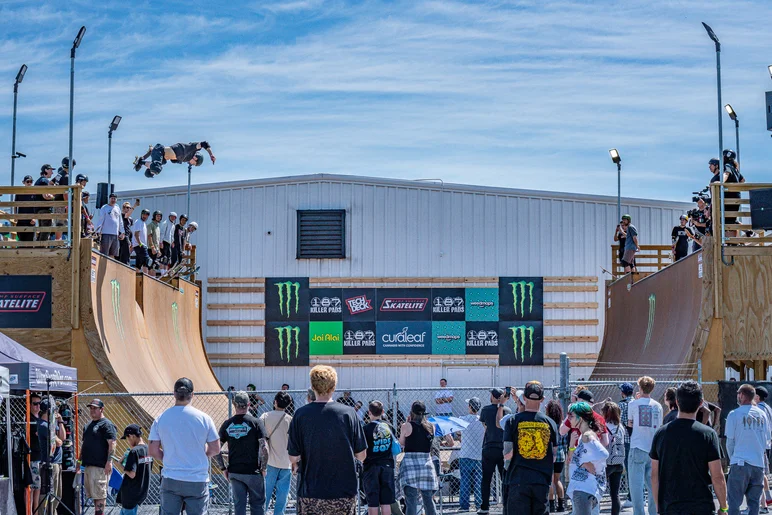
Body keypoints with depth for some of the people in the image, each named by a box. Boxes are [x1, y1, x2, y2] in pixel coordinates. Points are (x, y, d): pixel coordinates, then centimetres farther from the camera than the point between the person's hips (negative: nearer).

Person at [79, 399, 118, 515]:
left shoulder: (106, 424, -7)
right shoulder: (89, 425, 22)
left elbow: (112, 444, -15)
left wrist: (109, 461, -23)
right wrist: (80, 460, 24)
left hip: (99, 465, -9)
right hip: (88, 464, 9)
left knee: (99, 493, -10)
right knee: (93, 493, 11)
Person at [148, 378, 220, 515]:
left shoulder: (161, 419, -2)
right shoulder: (203, 418, -6)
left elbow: (153, 451, -1)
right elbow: (215, 449, -2)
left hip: (170, 479, 1)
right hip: (197, 481, -1)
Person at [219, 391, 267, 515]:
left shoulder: (227, 424, 1)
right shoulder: (254, 422, -9)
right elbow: (264, 448, -14)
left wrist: (224, 468, 10)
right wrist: (263, 468, -3)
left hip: (234, 472, 3)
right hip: (253, 471, -3)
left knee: (238, 504, 8)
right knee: (257, 504, 7)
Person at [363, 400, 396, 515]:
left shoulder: (367, 428, -10)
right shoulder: (389, 427, 4)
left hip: (371, 466, -3)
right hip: (387, 465, 3)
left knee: (373, 502, 1)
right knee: (386, 501, 6)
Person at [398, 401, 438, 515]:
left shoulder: (407, 426, -4)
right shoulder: (431, 427, 6)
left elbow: (401, 443, 8)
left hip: (410, 463, -4)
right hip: (426, 463, 4)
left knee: (411, 500, -5)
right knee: (428, 499, 13)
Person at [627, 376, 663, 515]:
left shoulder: (634, 404, -3)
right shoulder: (657, 406, 6)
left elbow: (629, 424, 8)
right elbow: (660, 427, 12)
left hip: (638, 448, -4)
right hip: (653, 449, 4)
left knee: (636, 484, -4)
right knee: (652, 483, 13)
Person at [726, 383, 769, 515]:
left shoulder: (734, 414, -5)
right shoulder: (762, 414, 7)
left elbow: (730, 441, -2)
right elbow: (766, 440, 11)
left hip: (740, 463, -4)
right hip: (759, 464, 4)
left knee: (734, 502, 0)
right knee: (754, 502, 9)